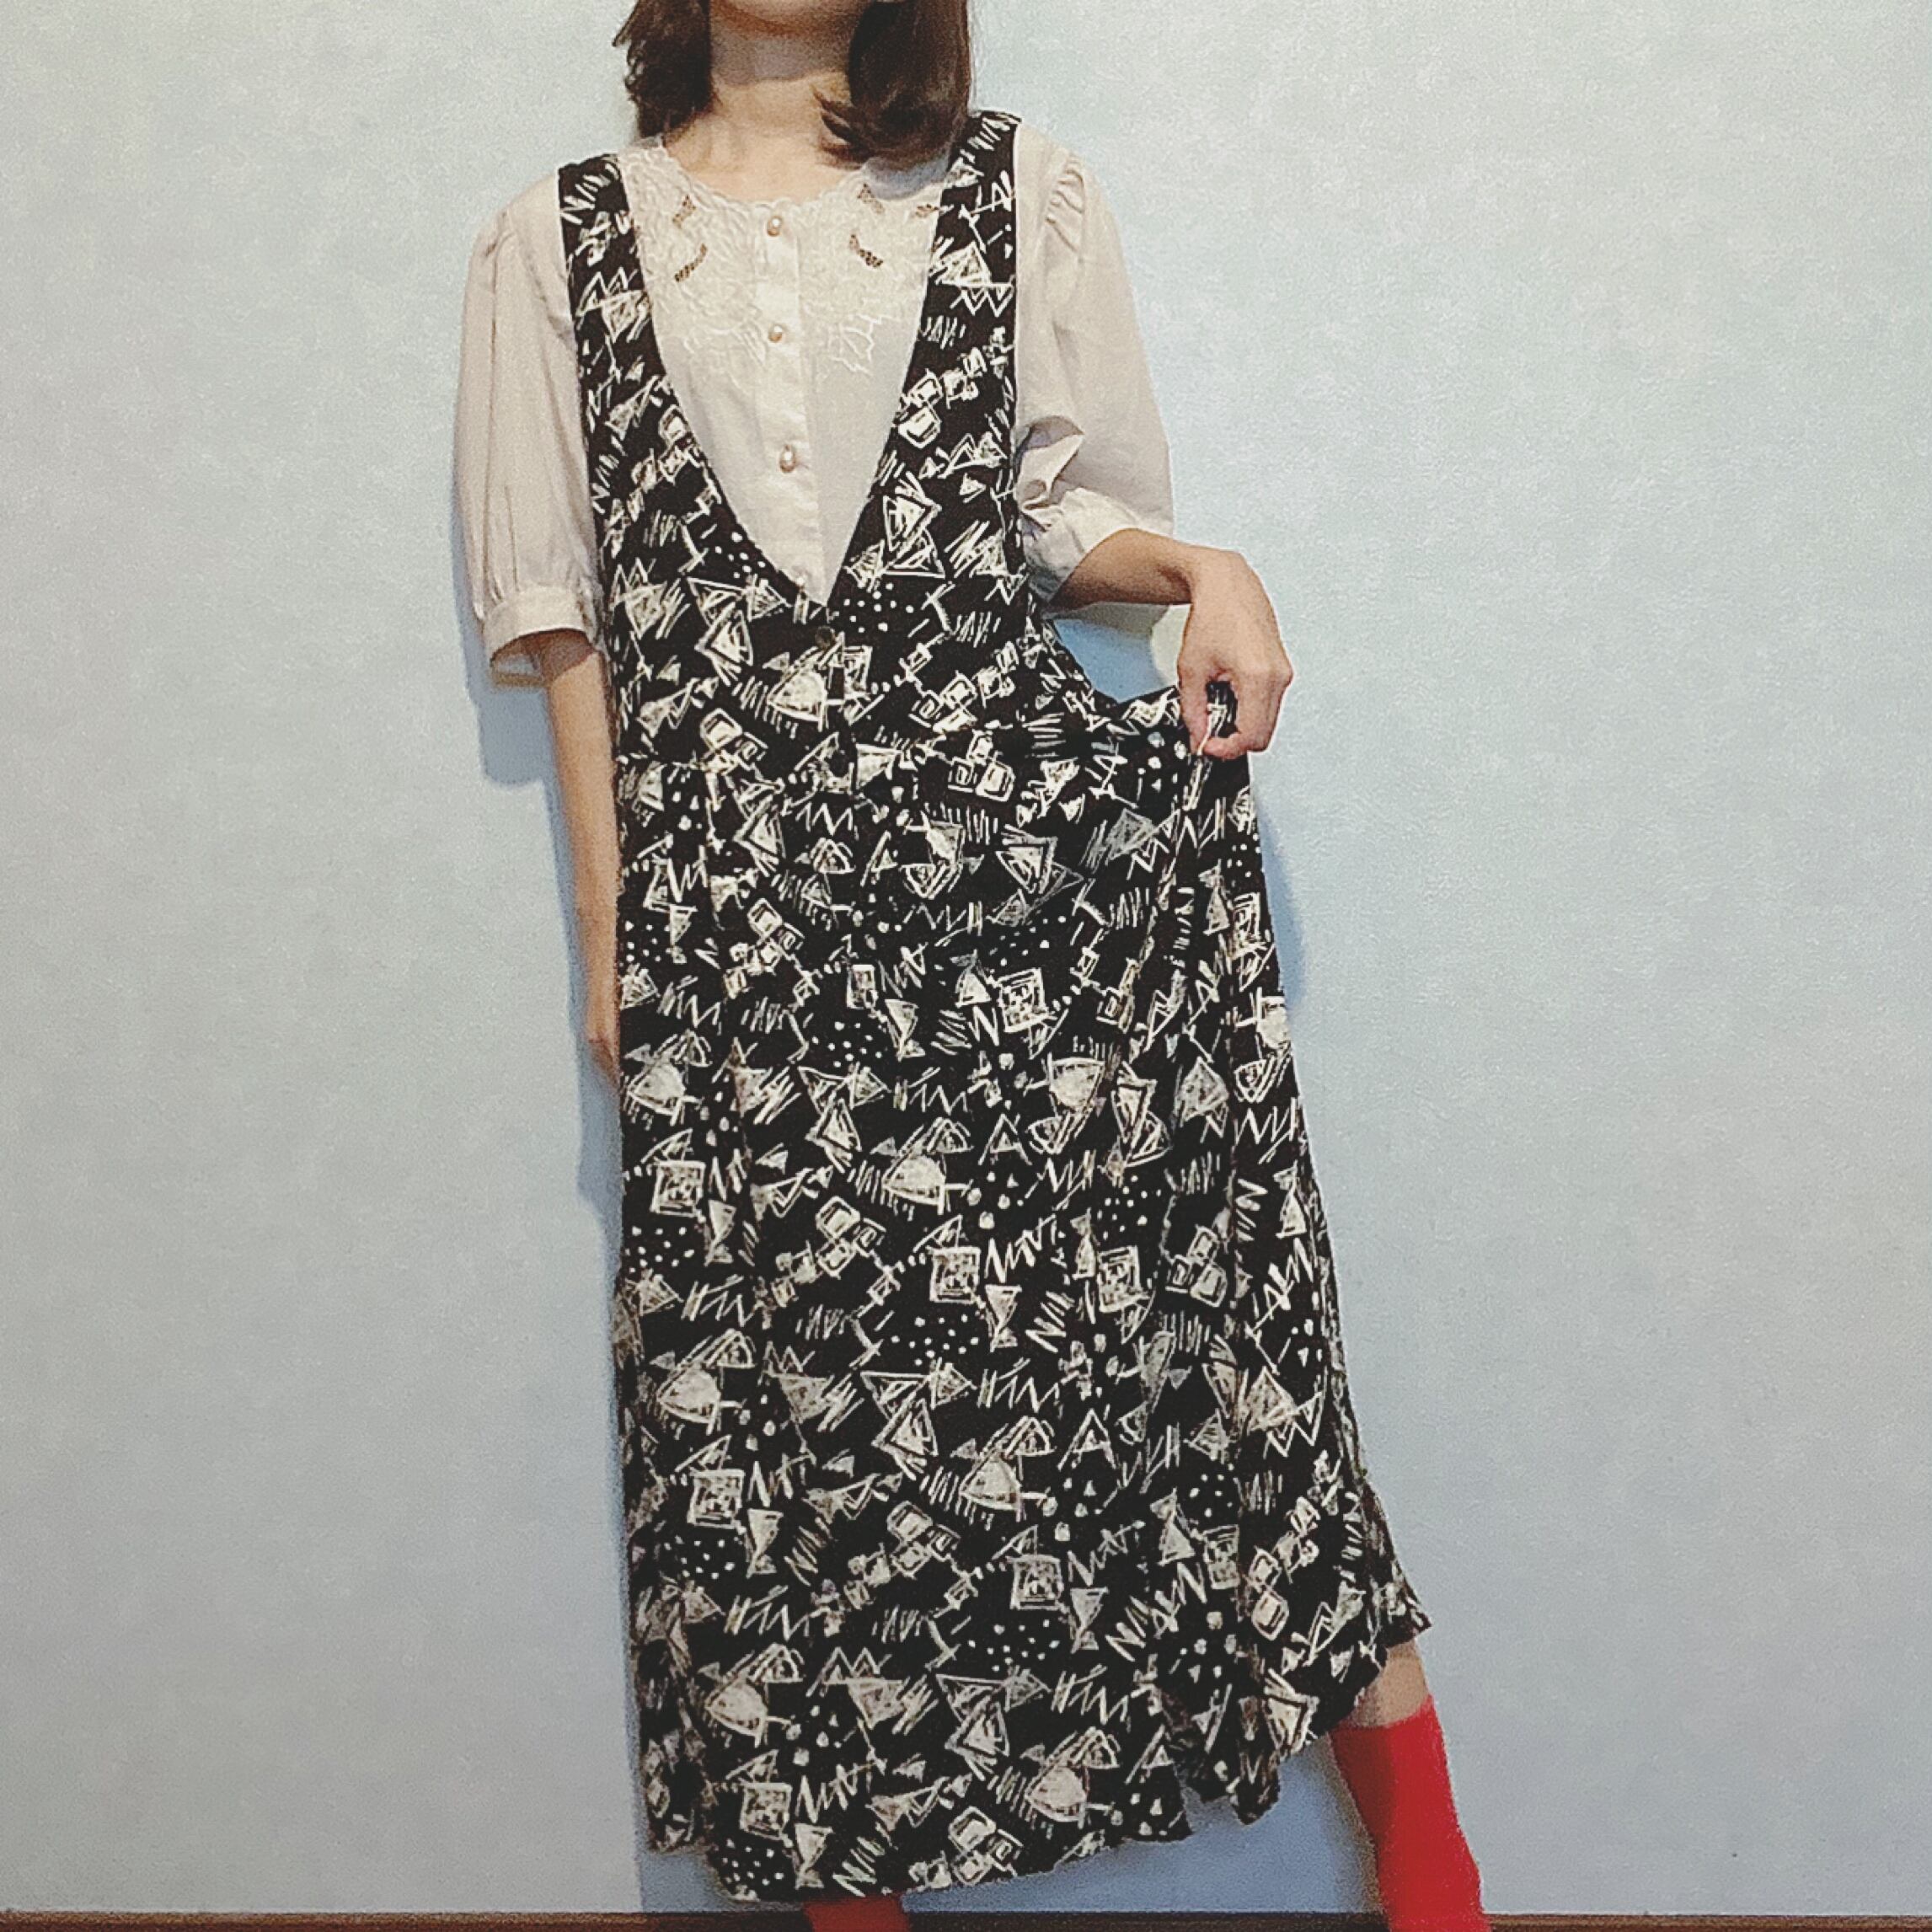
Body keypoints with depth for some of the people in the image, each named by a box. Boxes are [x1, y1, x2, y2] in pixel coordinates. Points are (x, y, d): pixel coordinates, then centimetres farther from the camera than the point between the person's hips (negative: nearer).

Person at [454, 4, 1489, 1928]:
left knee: (1129, 1279, -4)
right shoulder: (554, 243, 16)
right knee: (787, 1371, 2)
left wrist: (1203, 567, -7)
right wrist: (607, 922, 5)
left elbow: (1067, 515, 15)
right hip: (727, 892, 1)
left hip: (1014, 824, 0)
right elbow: (567, 610, 11)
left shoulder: (1019, 191, 15)